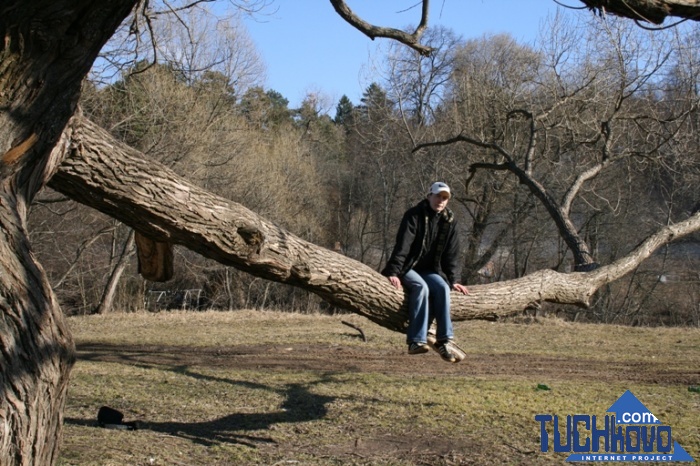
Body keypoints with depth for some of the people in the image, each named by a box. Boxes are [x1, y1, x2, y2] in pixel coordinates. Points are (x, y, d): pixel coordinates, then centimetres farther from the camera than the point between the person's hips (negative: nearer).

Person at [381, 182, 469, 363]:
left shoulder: (449, 221, 6)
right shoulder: (414, 215, -10)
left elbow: (453, 253, 7)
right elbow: (402, 245, -20)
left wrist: (453, 280, -1)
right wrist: (394, 272, -28)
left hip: (429, 271, 4)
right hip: (407, 268, -4)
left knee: (443, 287, -27)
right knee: (421, 286, -34)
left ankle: (444, 341, -29)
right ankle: (416, 341, -39)